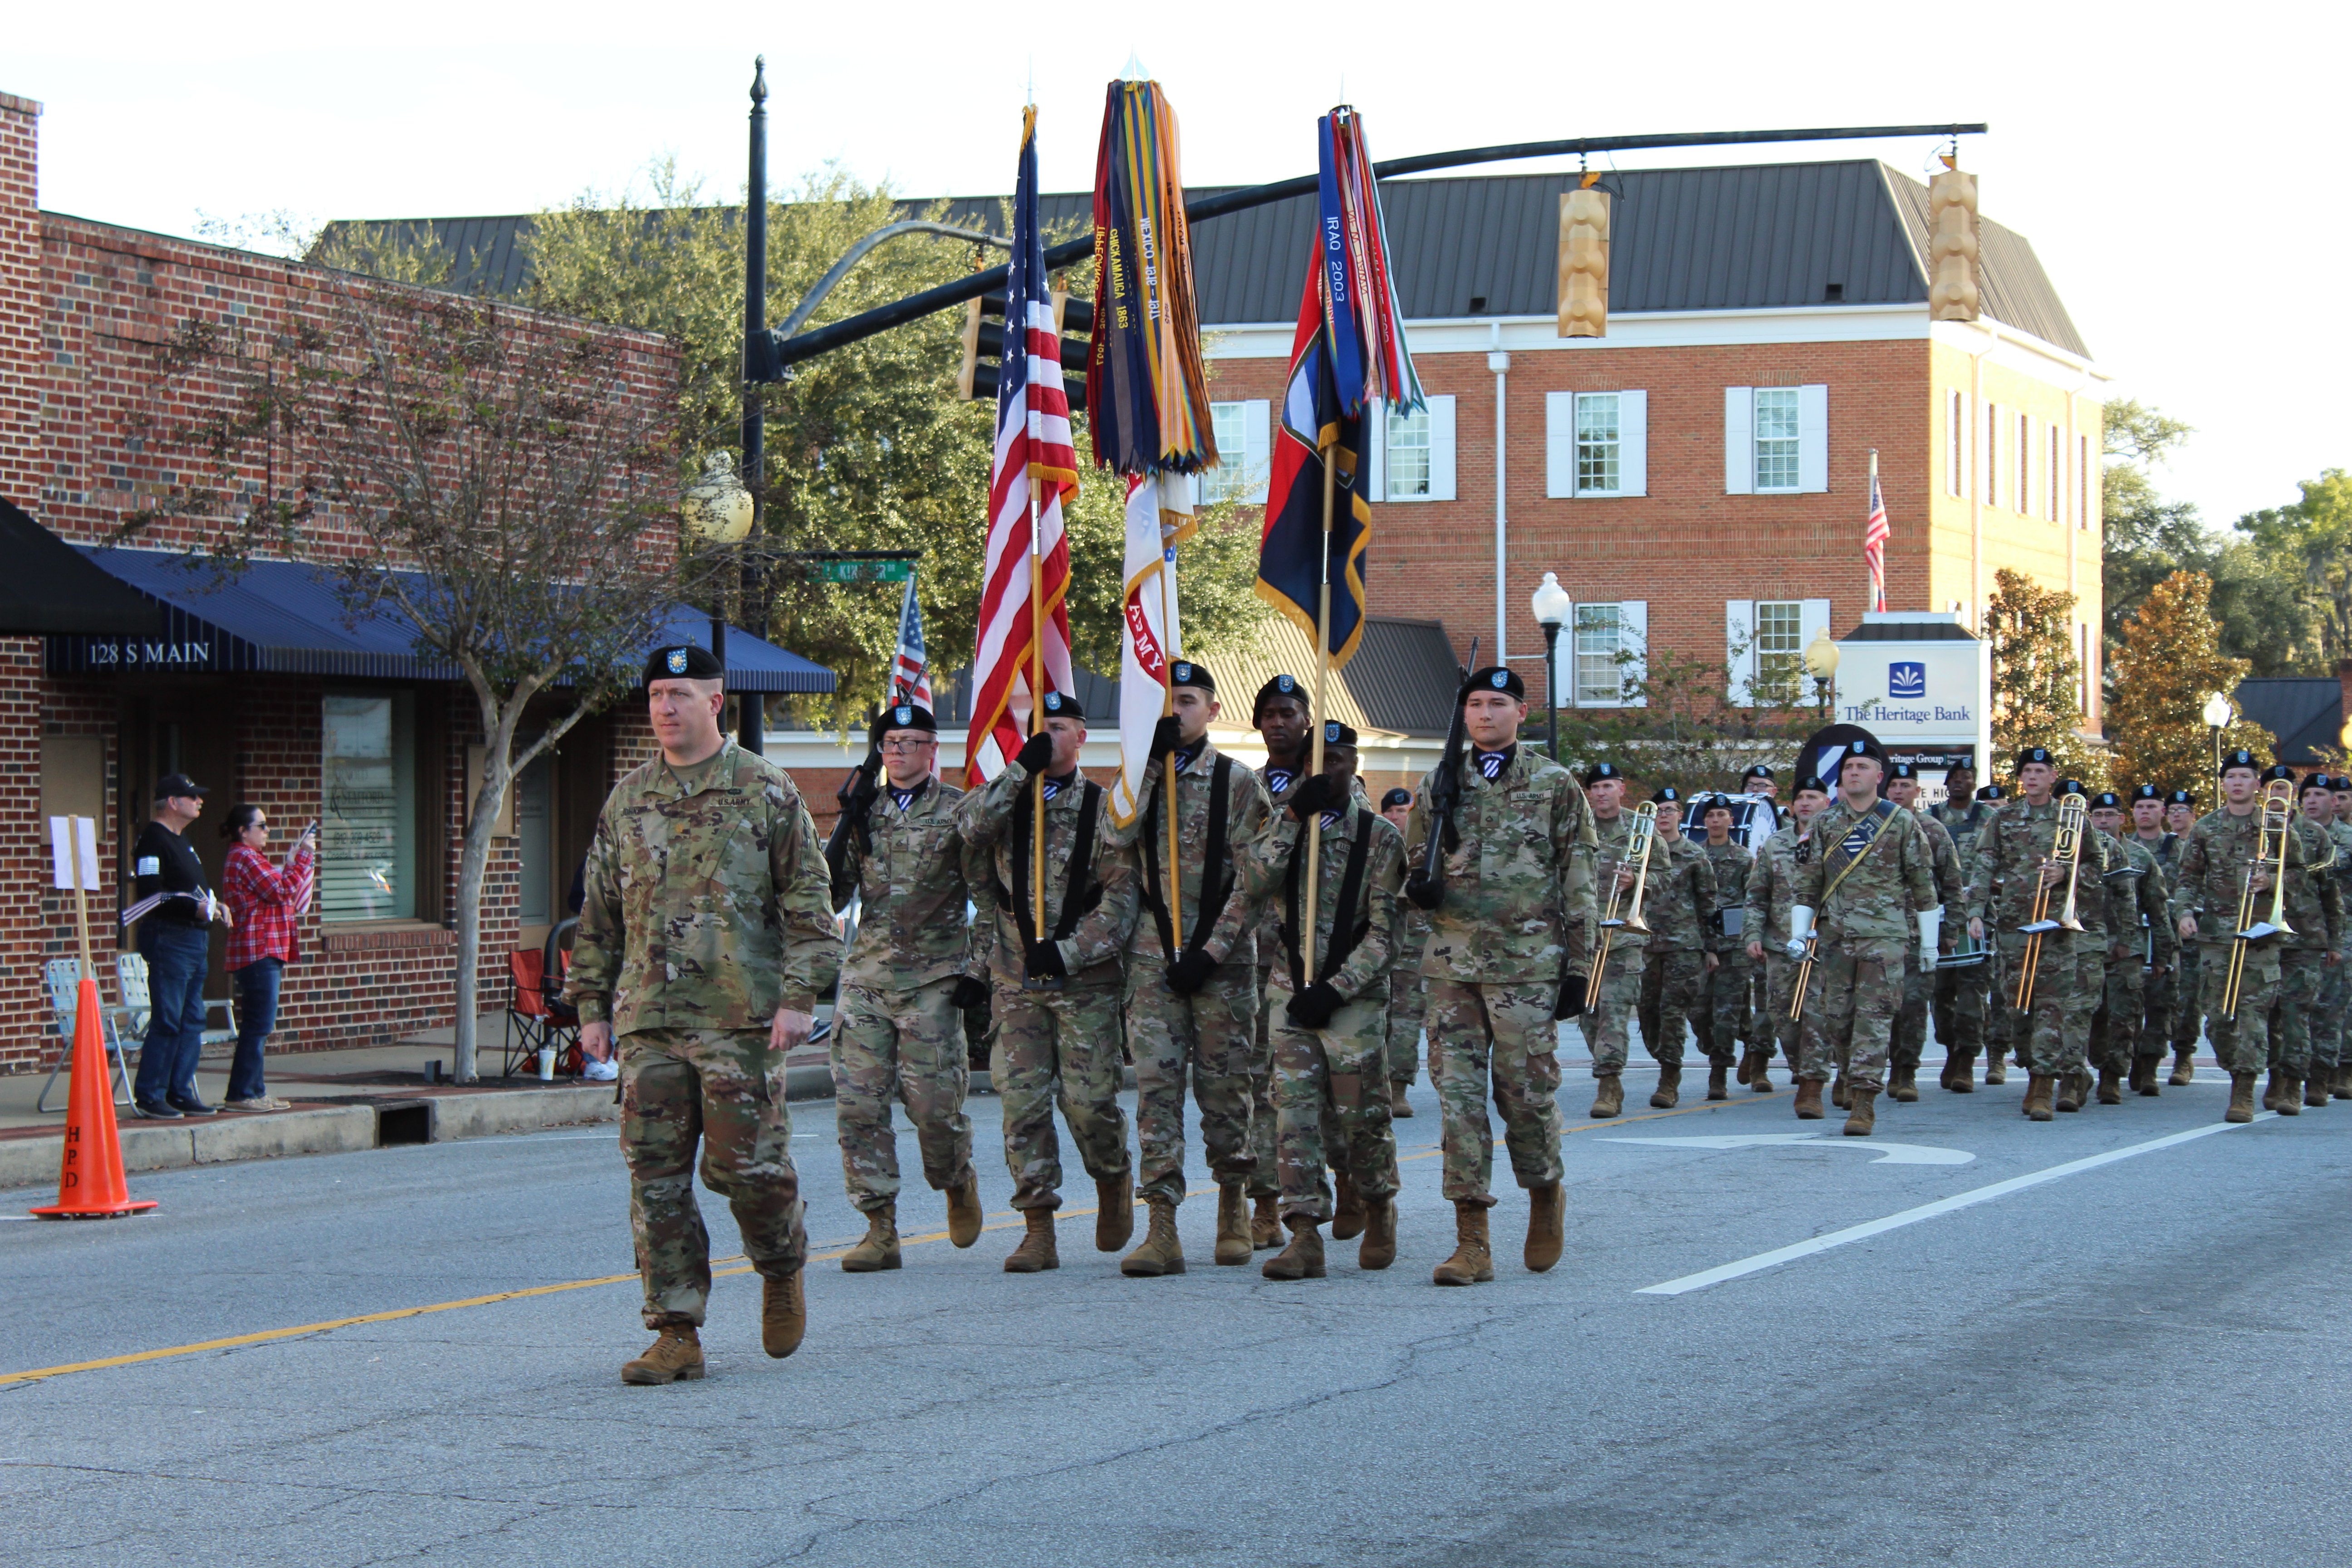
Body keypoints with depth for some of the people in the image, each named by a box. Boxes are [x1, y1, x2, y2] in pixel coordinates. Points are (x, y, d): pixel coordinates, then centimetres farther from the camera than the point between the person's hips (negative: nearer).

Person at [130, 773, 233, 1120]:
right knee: (167, 1020, -10)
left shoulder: (182, 839, 20)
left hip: (195, 939, 10)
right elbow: (151, 895, -20)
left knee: (192, 1021, 9)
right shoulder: (153, 839, -12)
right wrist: (195, 908, -25)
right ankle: (149, 1095, -5)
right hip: (168, 938, -10)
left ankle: (180, 1092, 14)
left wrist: (215, 905, 11)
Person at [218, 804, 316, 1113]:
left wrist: (297, 858, 17)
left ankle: (254, 1092, 15)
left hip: (261, 952, 11)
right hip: (258, 951, -11)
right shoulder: (246, 858, -12)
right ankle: (242, 1094, -9)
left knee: (258, 1026, 12)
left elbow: (278, 892, 22)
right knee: (258, 1026, -10)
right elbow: (282, 891, -16)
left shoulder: (248, 858, 21)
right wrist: (303, 856, -10)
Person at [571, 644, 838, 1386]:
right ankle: (676, 1334, 5)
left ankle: (783, 1270, 26)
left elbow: (807, 902, -1)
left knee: (747, 1164, -4)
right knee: (657, 1177, 0)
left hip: (742, 1018, -4)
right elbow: (600, 915, 18)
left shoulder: (766, 791, 1)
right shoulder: (625, 802, 13)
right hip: (649, 1020, 4)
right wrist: (592, 1006, 13)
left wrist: (800, 995, -10)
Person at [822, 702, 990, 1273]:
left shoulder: (959, 812, 1)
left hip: (932, 980, -4)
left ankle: (959, 1182, 26)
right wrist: (848, 823, -3)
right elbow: (830, 894, 7)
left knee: (934, 1103, -5)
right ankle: (880, 1229, 1)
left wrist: (979, 969, -5)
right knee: (858, 1103, -5)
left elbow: (990, 897, 1)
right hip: (866, 975, 4)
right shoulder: (863, 810, 12)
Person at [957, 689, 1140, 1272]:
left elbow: (1122, 897, -6)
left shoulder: (1102, 806, 0)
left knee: (1088, 1099, -5)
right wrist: (1020, 770, -17)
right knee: (1022, 1100, -3)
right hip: (1017, 979, 3)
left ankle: (1114, 1182, 25)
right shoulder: (1008, 798, 10)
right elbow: (970, 826, -12)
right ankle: (1038, 1231, 1)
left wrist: (1069, 952, -14)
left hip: (1086, 979, -3)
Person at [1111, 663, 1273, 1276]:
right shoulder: (1141, 775, 11)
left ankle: (1233, 1204, 25)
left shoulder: (1238, 782, 1)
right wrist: (1153, 763, -14)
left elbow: (1252, 880, -4)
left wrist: (1212, 950, -12)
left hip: (1222, 955, -2)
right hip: (1152, 953, 2)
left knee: (1224, 1083, 4)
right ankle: (1162, 1228, -10)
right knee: (1156, 1081, -6)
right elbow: (1119, 833, -9)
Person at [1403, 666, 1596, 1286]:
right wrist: (1417, 886, -4)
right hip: (1452, 961, 3)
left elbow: (1578, 885, 3)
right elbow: (1413, 861, 21)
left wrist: (1577, 967, -2)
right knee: (1458, 1091, -2)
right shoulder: (1437, 785, 12)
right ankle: (1472, 1242, -1)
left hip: (1527, 962, -3)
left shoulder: (1556, 786, 3)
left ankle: (1545, 1195, 28)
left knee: (1528, 1088, -1)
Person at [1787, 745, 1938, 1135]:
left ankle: (1863, 1102, -11)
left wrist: (1929, 941, 6)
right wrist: (1798, 934, 5)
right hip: (1834, 935, 3)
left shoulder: (1902, 822, 4)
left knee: (1874, 1015, -9)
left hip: (1885, 934, -3)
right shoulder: (1824, 824, 11)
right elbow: (1807, 883, 13)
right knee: (1834, 1015, 5)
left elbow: (1923, 883, 6)